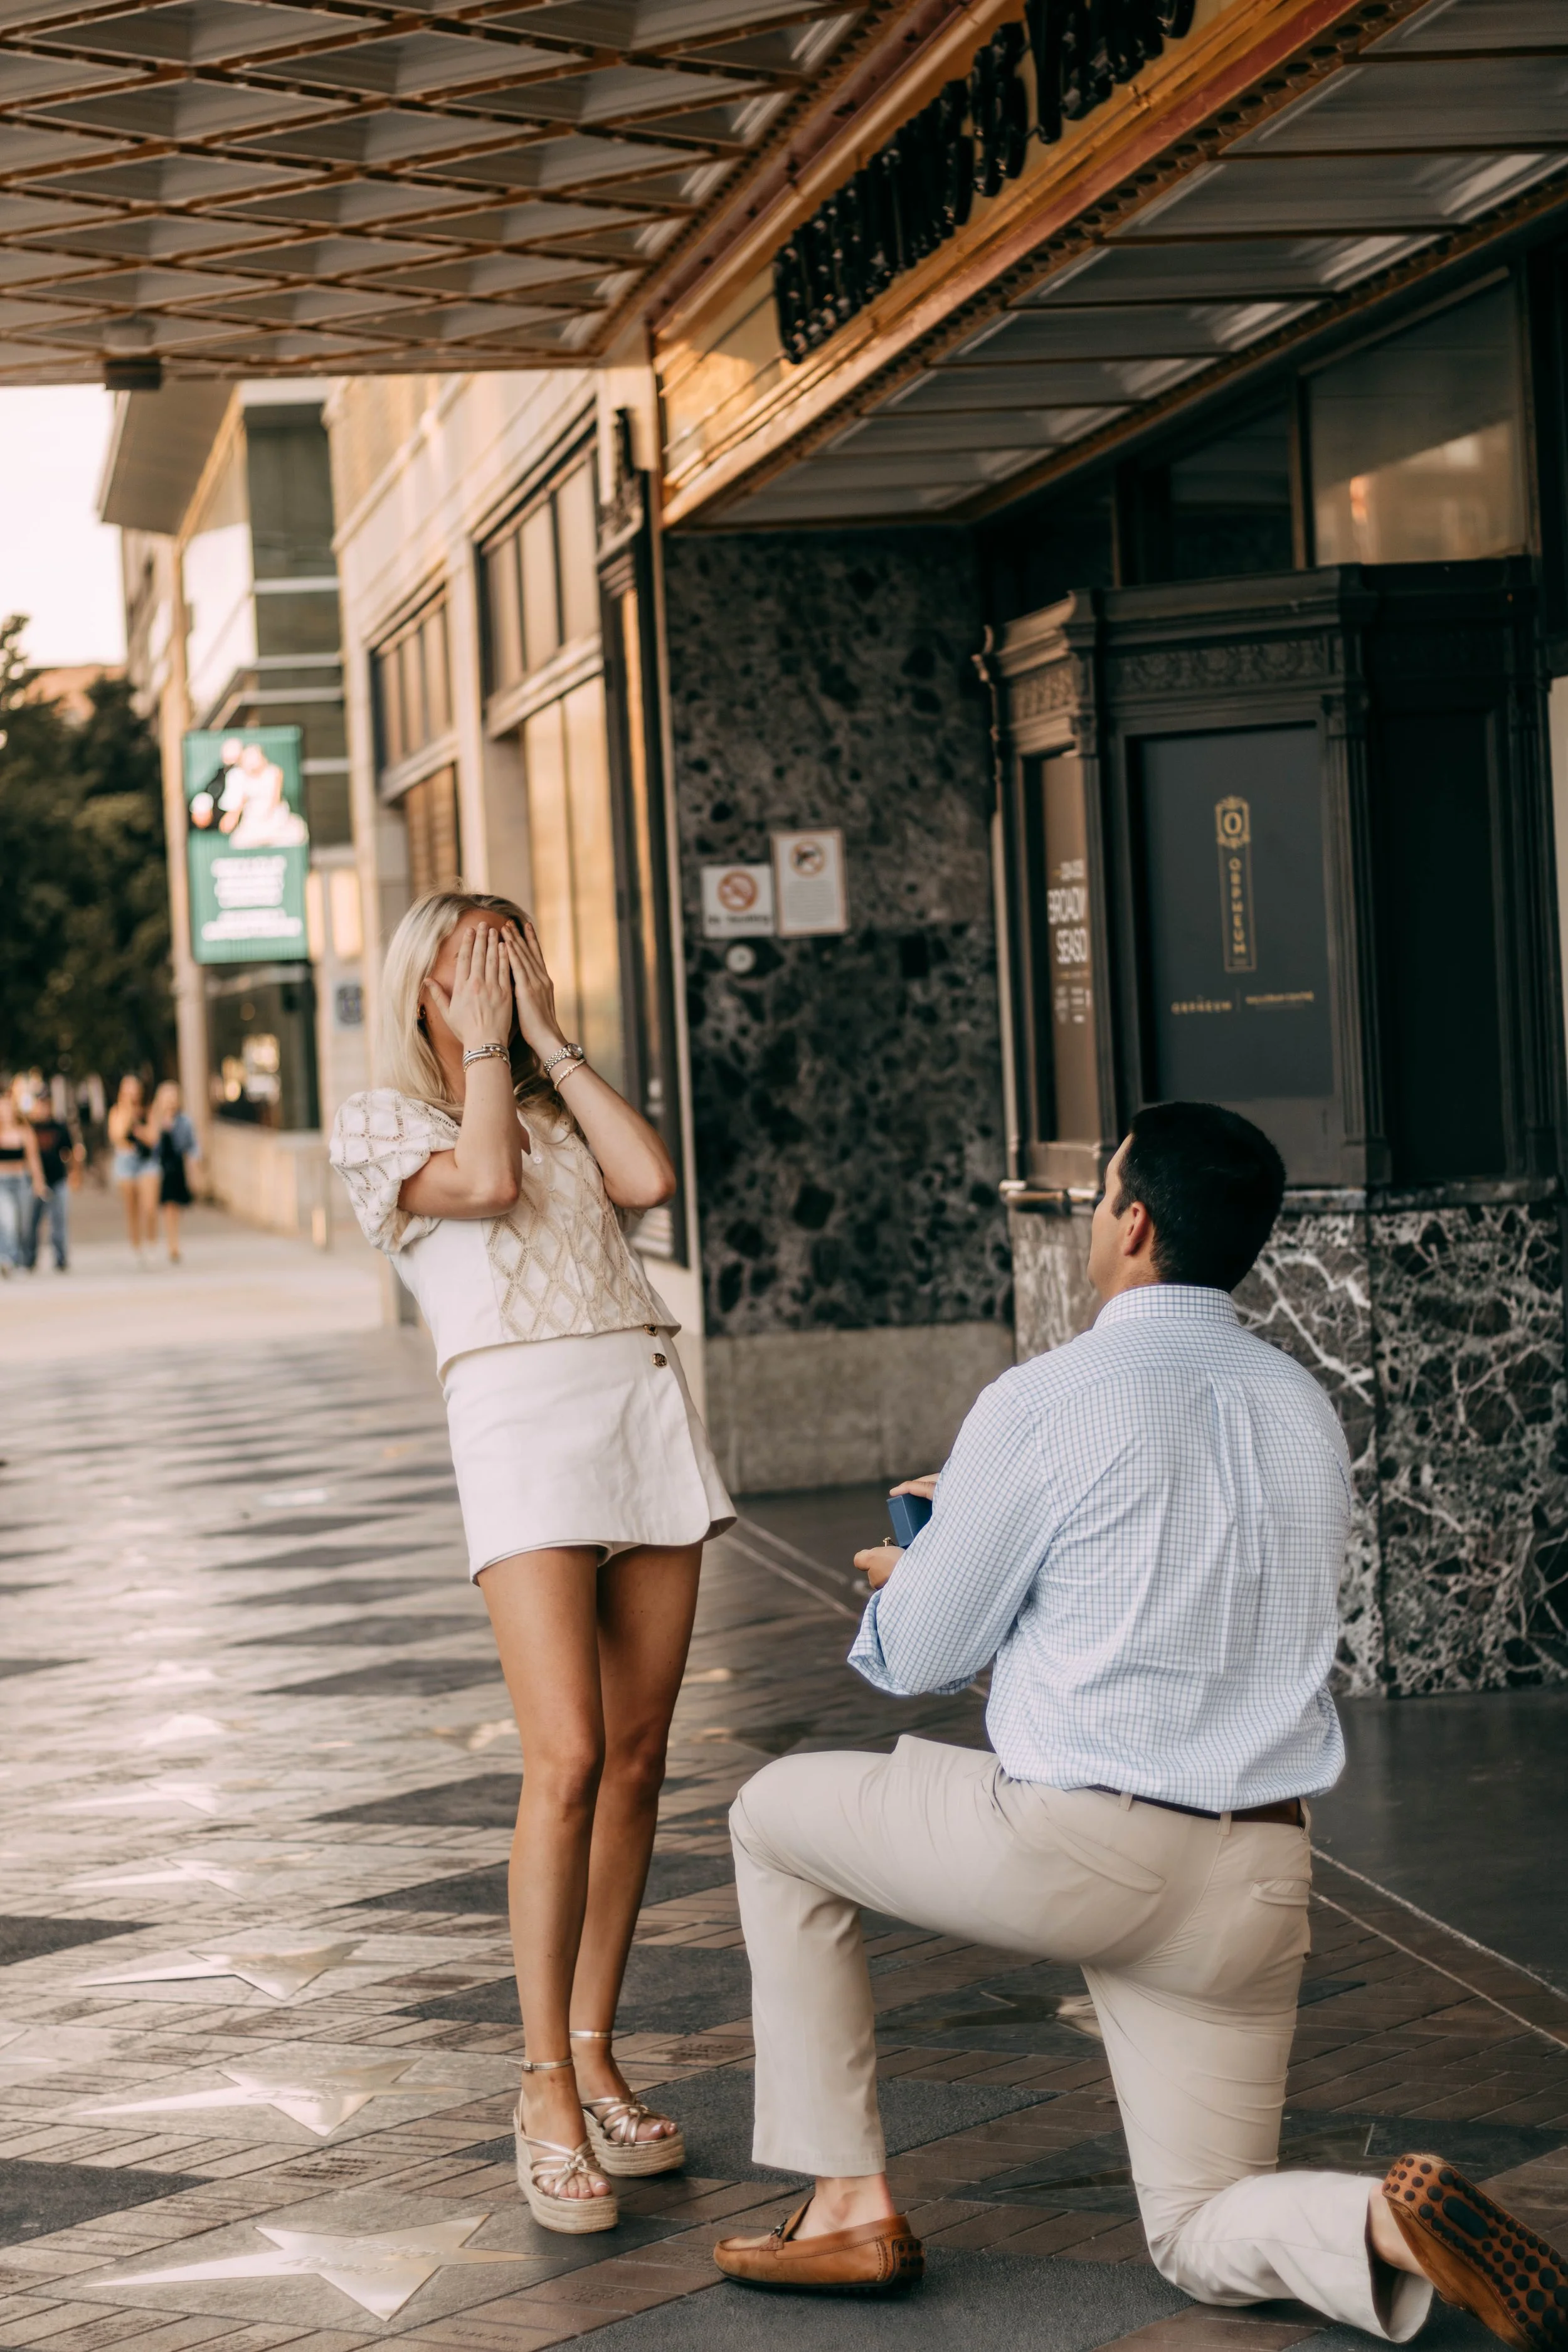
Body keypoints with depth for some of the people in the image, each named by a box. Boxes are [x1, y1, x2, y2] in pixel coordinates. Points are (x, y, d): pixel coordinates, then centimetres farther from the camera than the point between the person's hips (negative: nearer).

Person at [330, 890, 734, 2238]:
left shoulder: (562, 1112, 25)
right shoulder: (380, 1125, 11)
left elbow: (651, 1179, 4)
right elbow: (485, 1182, -9)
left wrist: (550, 1039, 11)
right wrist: (482, 1053, 6)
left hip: (647, 1403, 5)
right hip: (518, 1417, -5)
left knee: (638, 1759, 2)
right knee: (568, 1761, -16)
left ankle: (596, 2059, 12)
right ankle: (545, 2092, -9)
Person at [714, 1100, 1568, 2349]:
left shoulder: (1043, 1406, -11)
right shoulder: (1307, 1409, 10)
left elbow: (919, 1657, -2)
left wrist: (909, 1576, 23)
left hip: (1076, 1850, -6)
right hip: (1254, 1883, 6)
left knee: (777, 1816, 21)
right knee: (1207, 2242, 18)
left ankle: (852, 2205, 18)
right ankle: (1393, 2225, -16)